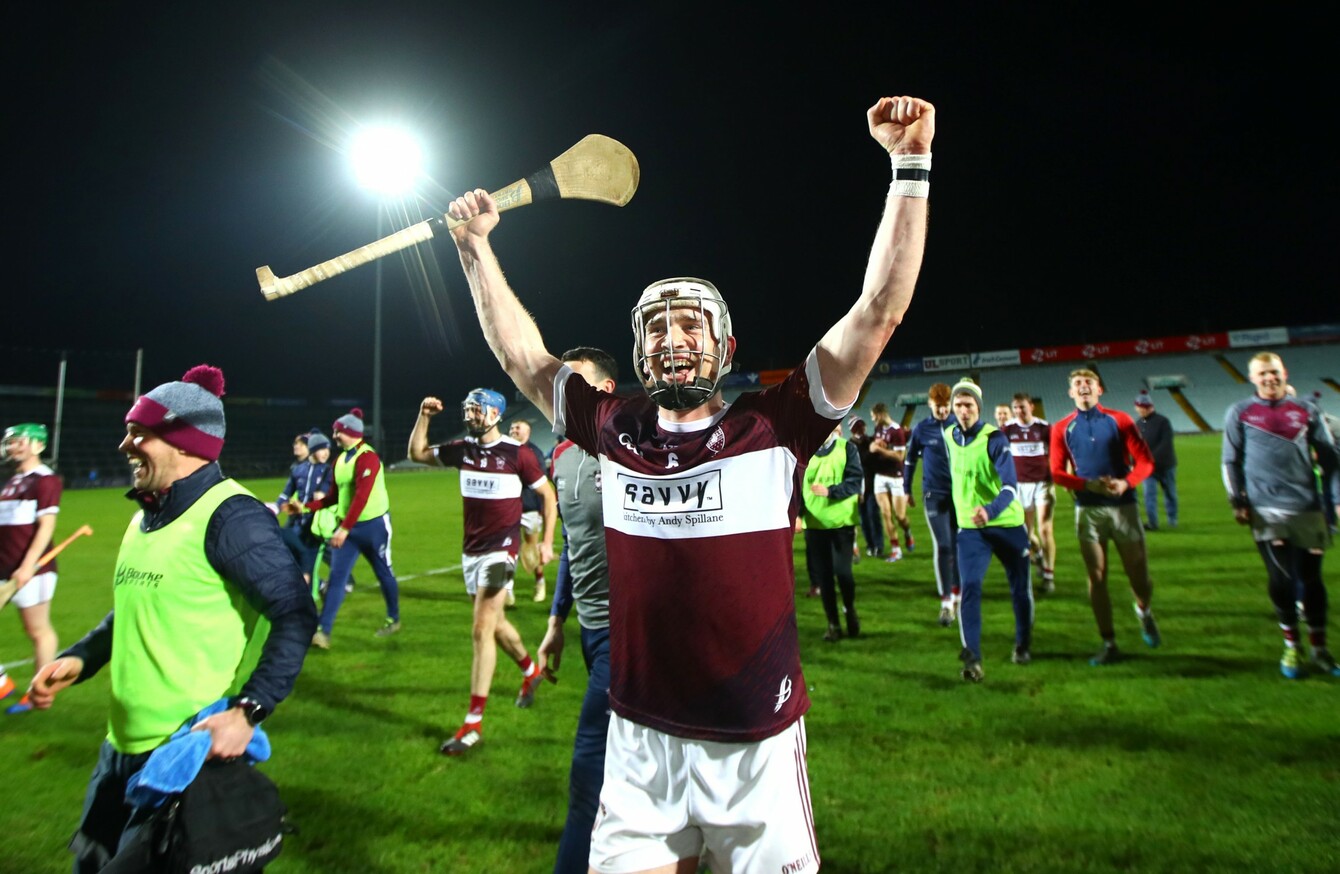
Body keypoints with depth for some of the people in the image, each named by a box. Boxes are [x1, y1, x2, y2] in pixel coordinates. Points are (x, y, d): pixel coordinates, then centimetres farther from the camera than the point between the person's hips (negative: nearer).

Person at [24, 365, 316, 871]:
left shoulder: (229, 516, -21)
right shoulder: (147, 516, 10)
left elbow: (296, 616, -25)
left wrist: (248, 711, -30)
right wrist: (79, 659, 8)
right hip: (124, 744, 9)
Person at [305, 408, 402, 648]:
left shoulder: (367, 457, -18)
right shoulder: (340, 459, 8)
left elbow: (361, 497, -26)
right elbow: (334, 496, 13)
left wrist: (344, 528, -29)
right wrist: (306, 507, 1)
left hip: (373, 525, -7)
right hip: (347, 526, 7)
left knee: (384, 573, 10)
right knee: (337, 576, -1)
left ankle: (393, 619, 29)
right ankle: (324, 631, 0)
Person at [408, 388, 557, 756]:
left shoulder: (517, 453, -12)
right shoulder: (463, 450, 4)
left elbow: (548, 494, -5)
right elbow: (417, 454, 13)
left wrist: (547, 541, -7)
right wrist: (424, 416, 0)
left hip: (500, 551, -7)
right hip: (471, 550, 7)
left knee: (481, 632, -9)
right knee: (494, 624, 20)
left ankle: (473, 723, -1)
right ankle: (531, 671, 46)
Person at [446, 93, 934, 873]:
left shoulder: (773, 430, -9)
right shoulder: (616, 432, -1)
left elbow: (879, 312, -12)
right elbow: (521, 354, 10)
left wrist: (911, 166, -13)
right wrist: (477, 249, 9)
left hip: (756, 747, -2)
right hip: (640, 742, 3)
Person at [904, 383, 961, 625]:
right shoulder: (921, 429, -1)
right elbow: (910, 460, 8)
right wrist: (907, 490, 11)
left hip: (961, 494, 2)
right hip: (935, 495, -1)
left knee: (959, 546, 10)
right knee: (943, 547, -4)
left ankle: (957, 594, 27)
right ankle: (946, 602, 4)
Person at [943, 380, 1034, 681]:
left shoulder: (994, 439, -16)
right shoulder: (949, 436, 0)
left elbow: (1010, 486, -26)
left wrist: (990, 510, -43)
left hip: (1007, 524, -2)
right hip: (970, 528, 2)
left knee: (1020, 588, 11)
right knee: (970, 587, -12)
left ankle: (1023, 645, 35)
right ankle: (972, 657, -9)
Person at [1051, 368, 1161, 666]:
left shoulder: (1119, 420, 2)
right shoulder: (1062, 428, 3)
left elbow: (1145, 461, -1)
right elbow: (1057, 472, -1)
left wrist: (1126, 483, -19)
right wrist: (1089, 485, -17)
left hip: (1123, 506, 0)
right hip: (1087, 510, 0)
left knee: (1139, 575, 5)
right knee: (1096, 578, 2)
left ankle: (1144, 612, 40)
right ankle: (1109, 644, 14)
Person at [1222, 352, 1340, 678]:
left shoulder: (1306, 411, 9)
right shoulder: (1239, 413, 4)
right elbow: (1230, 461, 5)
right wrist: (1237, 501, -2)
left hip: (1307, 508, 2)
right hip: (1267, 510, -2)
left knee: (1311, 579, 7)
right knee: (1282, 579, -3)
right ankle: (1291, 646, 14)